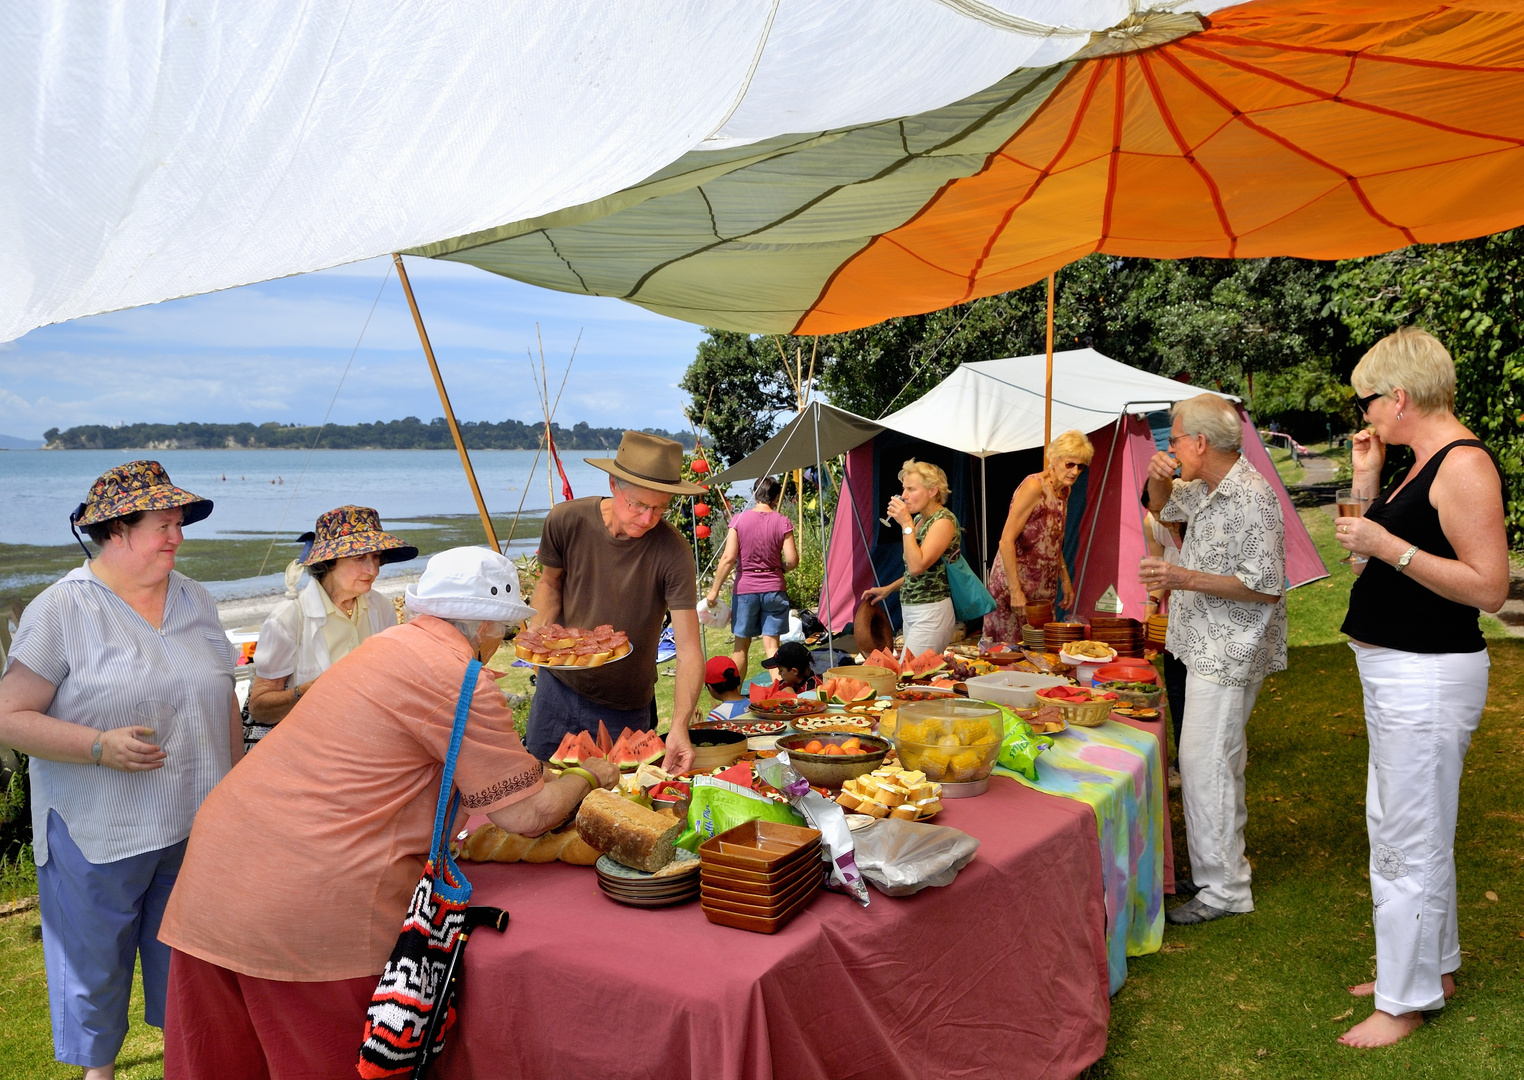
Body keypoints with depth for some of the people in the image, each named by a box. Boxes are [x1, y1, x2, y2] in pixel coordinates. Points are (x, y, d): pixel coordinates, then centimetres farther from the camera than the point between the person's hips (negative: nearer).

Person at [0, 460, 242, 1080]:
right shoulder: (61, 609, -11)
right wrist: (100, 746, -23)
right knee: (95, 958, 14)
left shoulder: (194, 600, 6)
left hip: (196, 821, 4)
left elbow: (223, 700, 13)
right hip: (98, 833, -4)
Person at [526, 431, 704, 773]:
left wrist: (679, 727, -38)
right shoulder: (567, 521, -16)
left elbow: (689, 651, -26)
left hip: (624, 709, -2)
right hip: (558, 688, 3)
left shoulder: (672, 552, -24)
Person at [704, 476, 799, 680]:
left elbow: (728, 558, -9)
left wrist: (714, 590, -4)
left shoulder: (739, 519, -3)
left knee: (741, 645, 12)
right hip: (774, 589, 0)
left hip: (745, 588, 0)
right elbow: (792, 560, -7)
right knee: (771, 645, 1)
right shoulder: (782, 522, -3)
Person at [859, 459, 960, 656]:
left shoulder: (944, 521, -13)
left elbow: (917, 566, -24)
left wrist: (906, 524, -20)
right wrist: (887, 589, 18)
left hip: (931, 613, -9)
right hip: (910, 610, 9)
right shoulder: (919, 519, 13)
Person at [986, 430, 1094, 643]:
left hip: (1044, 589, 8)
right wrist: (1016, 591, -23)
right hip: (1014, 582, -8)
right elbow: (1006, 541, -21)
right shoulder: (1034, 486, -17)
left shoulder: (1064, 491, 9)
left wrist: (1065, 580, 16)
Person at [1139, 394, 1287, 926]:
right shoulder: (1206, 488, 10)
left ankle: (1224, 886, -1)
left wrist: (1186, 578, -23)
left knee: (1204, 763, -9)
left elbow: (1266, 587, -22)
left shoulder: (1252, 497, -19)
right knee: (1221, 757, 18)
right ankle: (1227, 848, 31)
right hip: (1210, 647, 10)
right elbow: (1162, 507, 29)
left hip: (1228, 653, -10)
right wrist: (1158, 478, 7)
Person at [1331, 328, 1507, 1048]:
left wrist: (1389, 545, -25)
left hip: (1426, 679, -10)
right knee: (1397, 827, 21)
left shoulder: (1464, 464, -17)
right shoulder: (1423, 462, 12)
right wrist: (1366, 481, 6)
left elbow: (1489, 586, -23)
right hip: (1393, 676, 10)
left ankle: (1406, 1001, 16)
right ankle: (1433, 966, 37)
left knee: (1411, 843, 1)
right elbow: (1370, 564, 13)